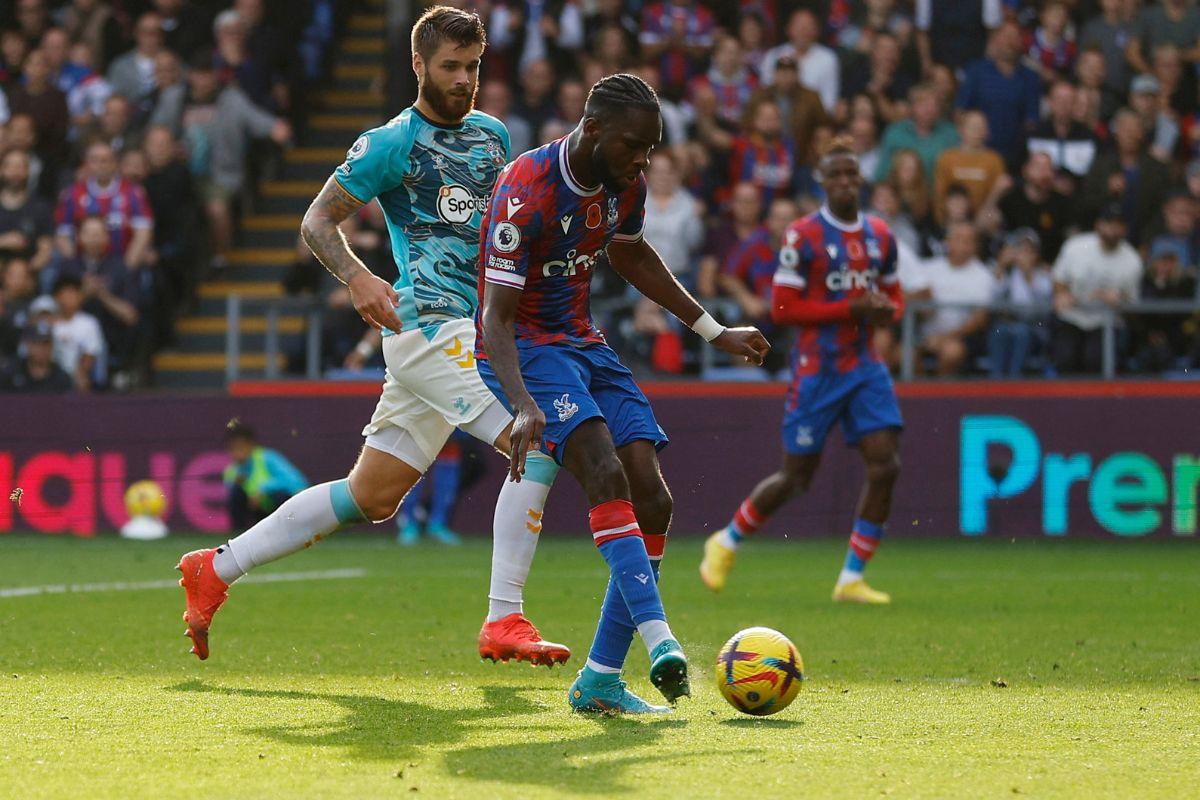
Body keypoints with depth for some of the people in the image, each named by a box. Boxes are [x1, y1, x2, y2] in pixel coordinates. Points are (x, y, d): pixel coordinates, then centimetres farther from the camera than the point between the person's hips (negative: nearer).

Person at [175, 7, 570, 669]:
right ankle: (503, 623, -18)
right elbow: (317, 222, -1)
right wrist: (357, 278, -19)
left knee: (371, 497, 10)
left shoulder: (492, 135, 17)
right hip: (429, 326, -8)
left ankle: (216, 569, 19)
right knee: (539, 444, -20)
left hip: (475, 329, 8)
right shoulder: (391, 143, -4)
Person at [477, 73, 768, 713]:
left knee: (653, 502, -6)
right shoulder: (526, 191, -24)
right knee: (606, 472, -30)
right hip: (524, 346, -8)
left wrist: (715, 332, 22)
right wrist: (524, 407, -41)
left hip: (583, 343, 8)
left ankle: (600, 680, -1)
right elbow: (496, 313, -26)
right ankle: (660, 641, -40)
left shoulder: (625, 182, -1)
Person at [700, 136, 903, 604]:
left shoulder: (880, 236, 8)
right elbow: (782, 309, -13)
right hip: (816, 370, -5)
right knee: (796, 476, 1)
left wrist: (887, 310, -5)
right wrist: (851, 308, -19)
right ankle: (726, 543, 27)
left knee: (885, 465, -10)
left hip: (865, 367, 5)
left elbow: (893, 297, 20)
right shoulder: (803, 236, -10)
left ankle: (852, 579, -1)